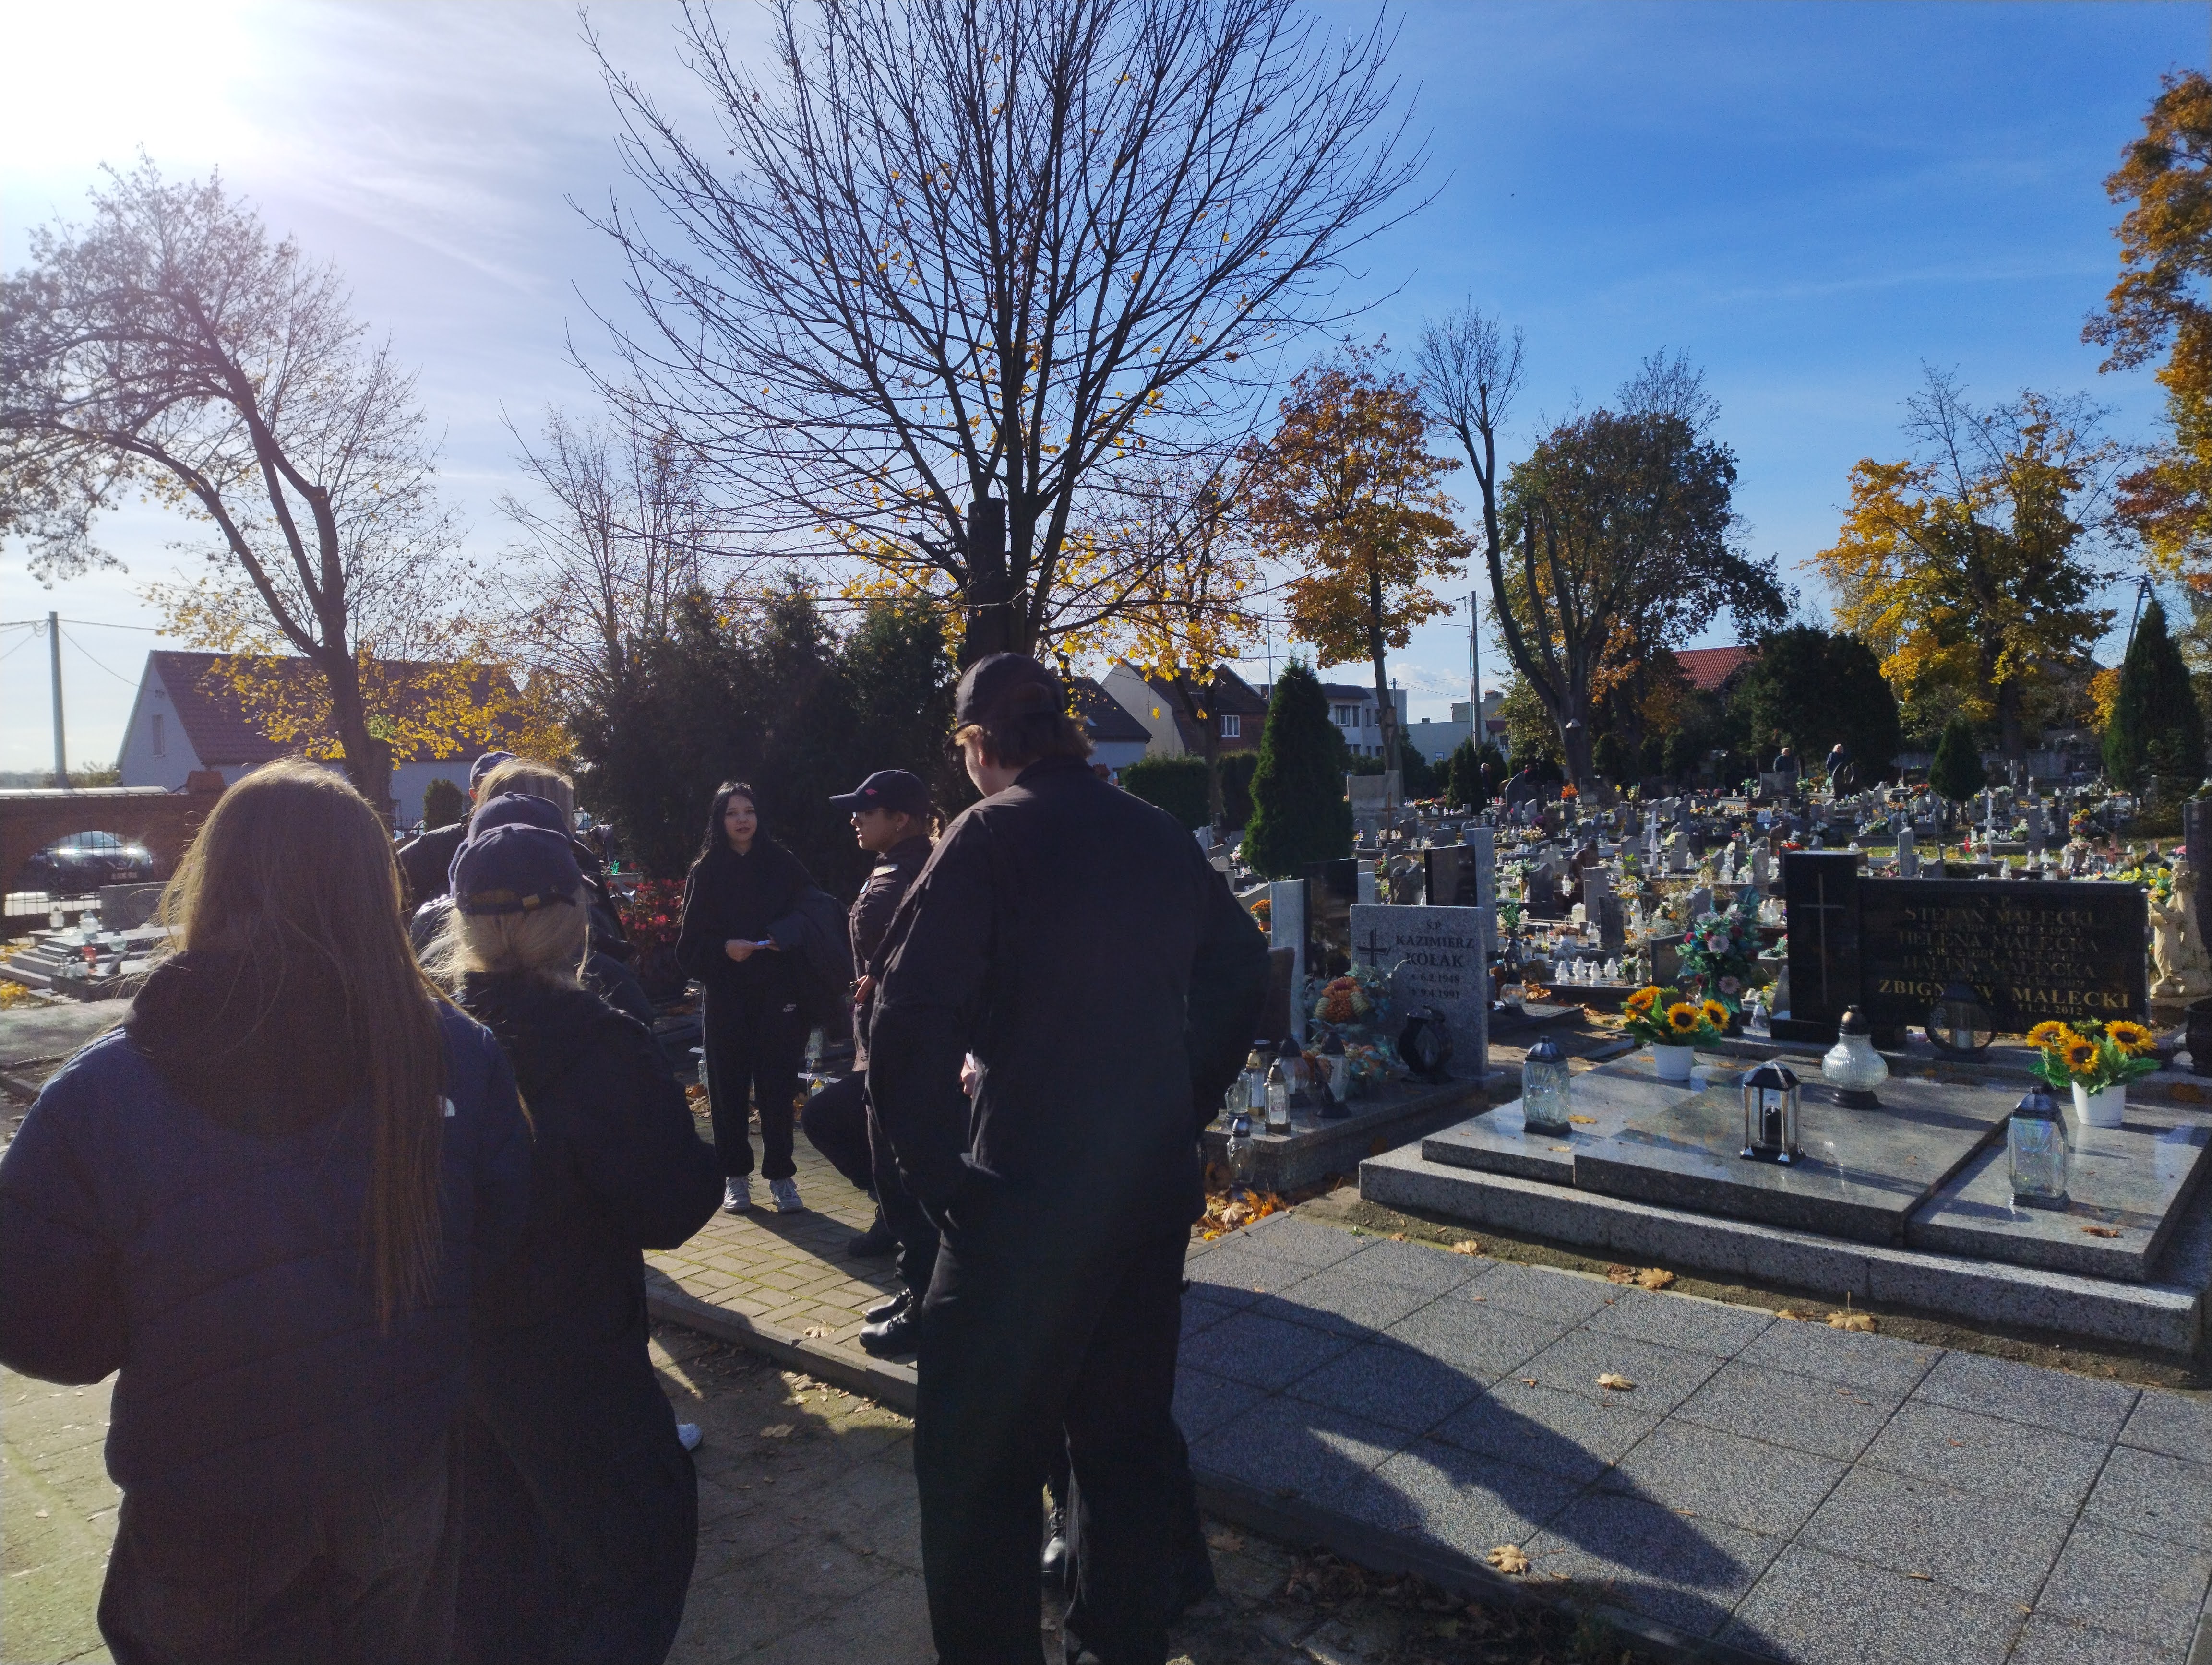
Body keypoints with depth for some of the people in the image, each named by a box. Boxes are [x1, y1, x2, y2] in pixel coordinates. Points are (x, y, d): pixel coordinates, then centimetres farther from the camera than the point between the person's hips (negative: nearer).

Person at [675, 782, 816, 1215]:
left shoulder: (781, 864, 5)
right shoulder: (705, 873, 5)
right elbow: (689, 943, 3)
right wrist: (723, 948, -14)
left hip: (778, 995, 0)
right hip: (726, 996, 1)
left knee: (776, 1085, -1)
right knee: (729, 1086, 3)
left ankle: (781, 1176, 7)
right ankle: (736, 1176, 14)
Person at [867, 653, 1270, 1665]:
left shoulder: (992, 835, -12)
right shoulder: (1158, 837, 6)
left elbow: (912, 1014, -22)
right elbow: (1240, 967, 15)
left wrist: (935, 1167, -12)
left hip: (1028, 1193, -7)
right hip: (1157, 1186, 7)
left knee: (976, 1460, 9)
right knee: (1128, 1423, 21)